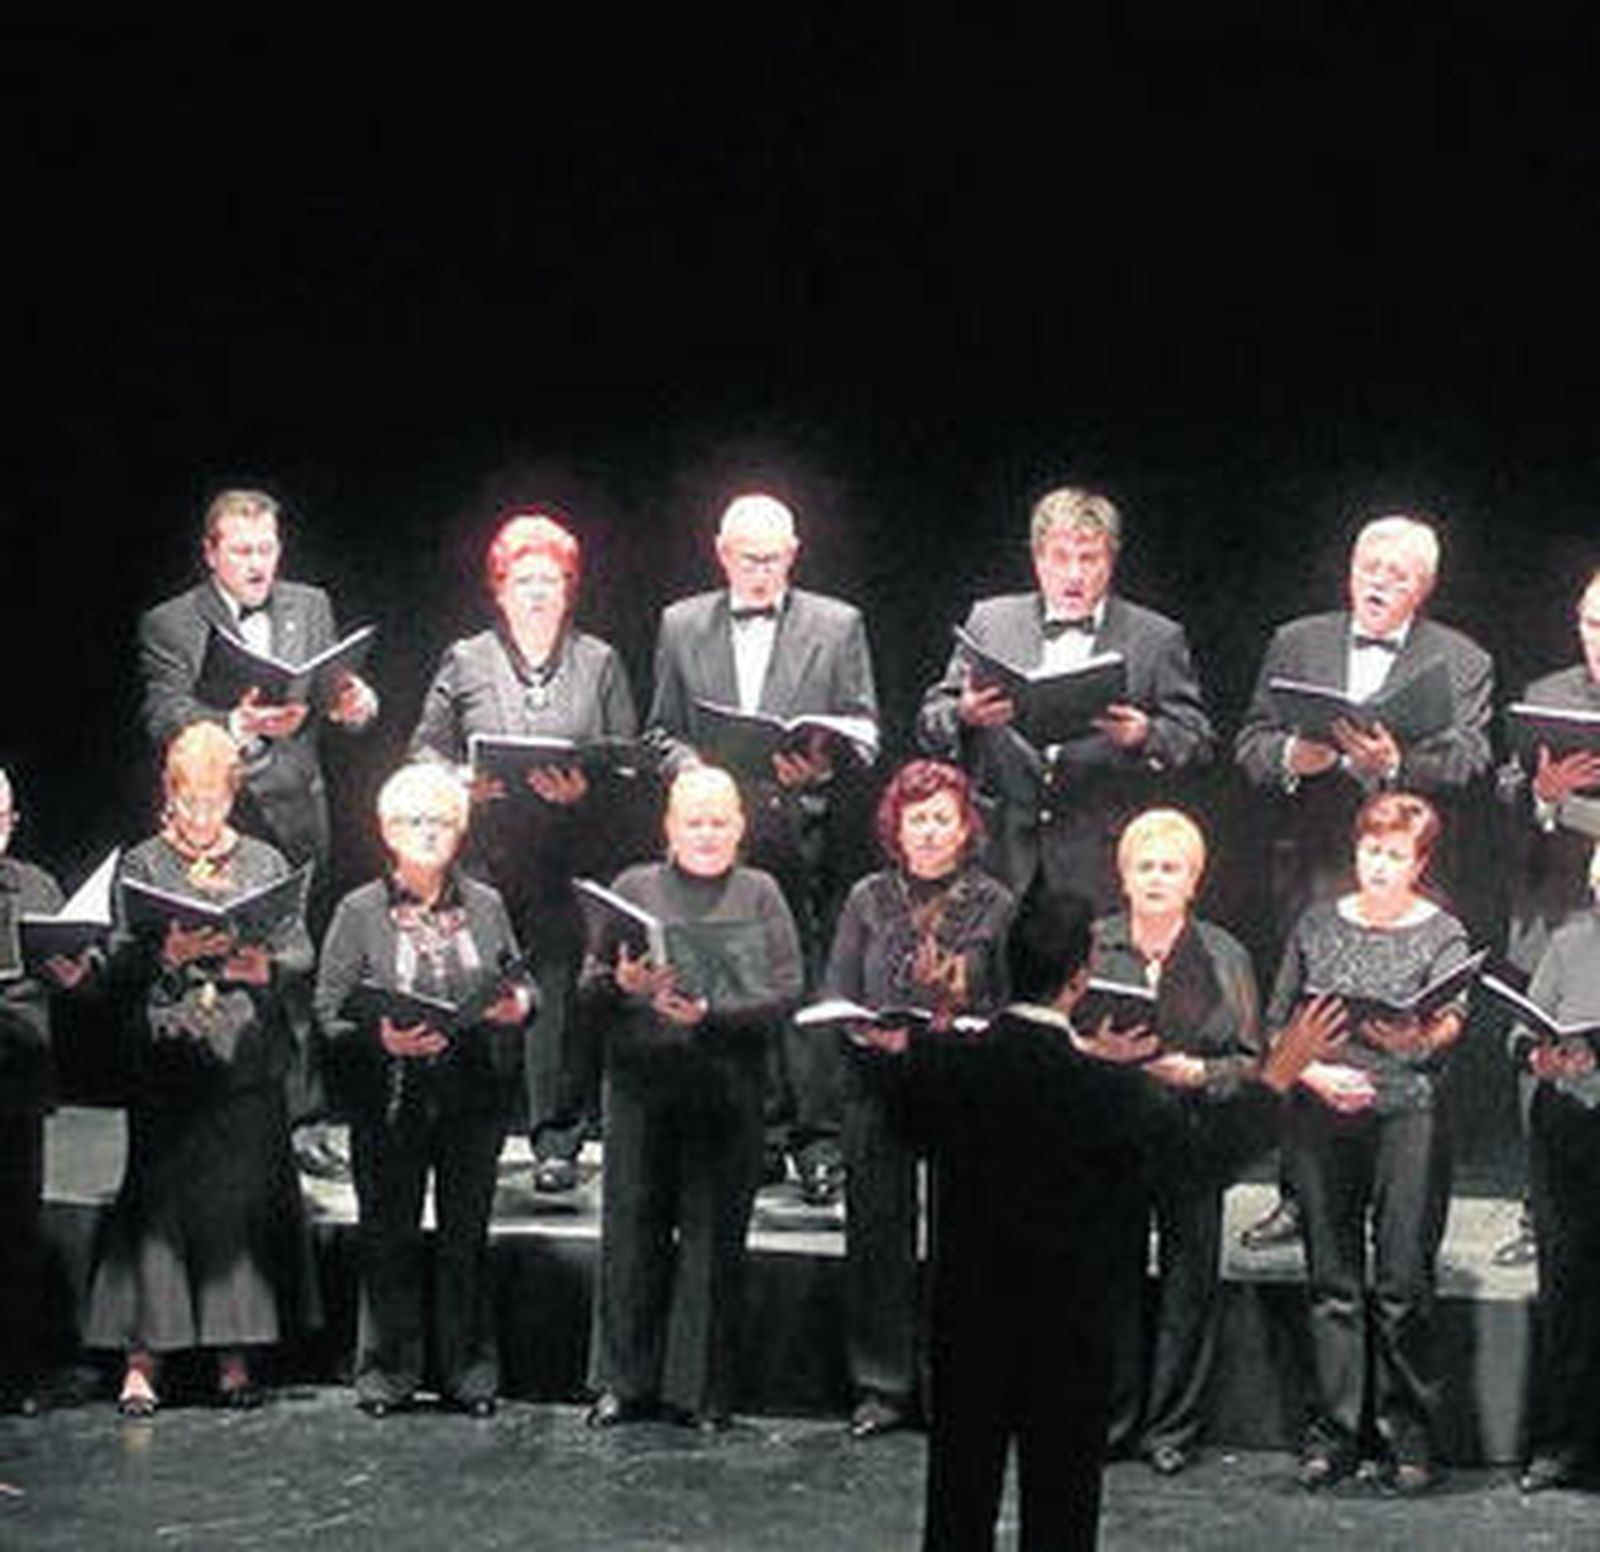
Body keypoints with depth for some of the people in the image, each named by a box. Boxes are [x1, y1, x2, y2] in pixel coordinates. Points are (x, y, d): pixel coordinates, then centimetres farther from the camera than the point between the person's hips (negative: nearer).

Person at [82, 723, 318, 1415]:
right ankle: (142, 1357, 0)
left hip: (249, 1060, 2)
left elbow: (301, 953, 8)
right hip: (166, 1059, -2)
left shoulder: (266, 863, 13)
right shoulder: (141, 865, 8)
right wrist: (170, 952, -20)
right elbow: (120, 957, -1)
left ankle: (235, 1357, 10)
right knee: (158, 1198, -4)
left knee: (243, 1198, 2)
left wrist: (262, 967, -12)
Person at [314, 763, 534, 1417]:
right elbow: (330, 1013, -2)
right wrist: (380, 1039, -20)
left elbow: (520, 984, 17)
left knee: (465, 1235, 7)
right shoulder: (359, 912, 1)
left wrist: (518, 1006, -6)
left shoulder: (485, 906, 10)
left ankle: (469, 1373, 16)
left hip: (474, 1099, 2)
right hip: (390, 1104, -2)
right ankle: (387, 1373, 15)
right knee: (389, 1237, 4)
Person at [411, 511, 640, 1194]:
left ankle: (558, 1139, -2)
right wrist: (460, 785, -9)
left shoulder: (600, 663, 12)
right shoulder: (464, 663, 12)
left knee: (560, 987, -6)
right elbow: (425, 751, 11)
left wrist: (584, 790, -11)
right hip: (486, 858, 1)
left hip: (571, 857, 0)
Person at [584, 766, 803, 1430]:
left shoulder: (760, 894, 7)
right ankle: (623, 1380, 12)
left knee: (714, 1232, 1)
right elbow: (592, 982, 8)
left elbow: (786, 991, -3)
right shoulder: (634, 887, 10)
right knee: (633, 1226, 3)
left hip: (728, 1084, -1)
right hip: (641, 1081, 1)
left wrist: (710, 1013, -15)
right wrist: (623, 986, -14)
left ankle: (700, 1388, 10)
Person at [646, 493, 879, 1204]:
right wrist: (695, 770, -5)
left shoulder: (838, 625, 9)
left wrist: (824, 767, -13)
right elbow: (662, 731, 15)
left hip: (806, 832, -2)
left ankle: (817, 1136, -2)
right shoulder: (681, 625, 14)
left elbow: (863, 729, 7)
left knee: (807, 980, -7)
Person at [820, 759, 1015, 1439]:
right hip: (878, 1088, 2)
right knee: (877, 1231, 2)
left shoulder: (995, 905, 4)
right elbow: (833, 998, 8)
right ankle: (882, 1385, 11)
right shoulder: (868, 900, 10)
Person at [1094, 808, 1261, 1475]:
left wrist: (1195, 1073, -13)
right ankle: (1108, 1418, 13)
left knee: (1188, 1282, 3)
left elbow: (1252, 1062, 4)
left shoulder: (1224, 956, 5)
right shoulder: (1092, 945, 6)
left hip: (1193, 1139, 0)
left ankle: (1172, 1426, 14)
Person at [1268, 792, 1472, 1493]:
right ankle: (1333, 1431, 10)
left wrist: (1418, 1035, -34)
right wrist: (1317, 1072, -6)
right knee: (1332, 1280, 4)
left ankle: (1408, 1436, 5)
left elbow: (1452, 1018, -12)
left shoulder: (1442, 933, 4)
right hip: (1321, 1117, 2)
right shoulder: (1318, 924, 11)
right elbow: (1277, 1023, 11)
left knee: (1404, 1283, -4)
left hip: (1408, 1117, -2)